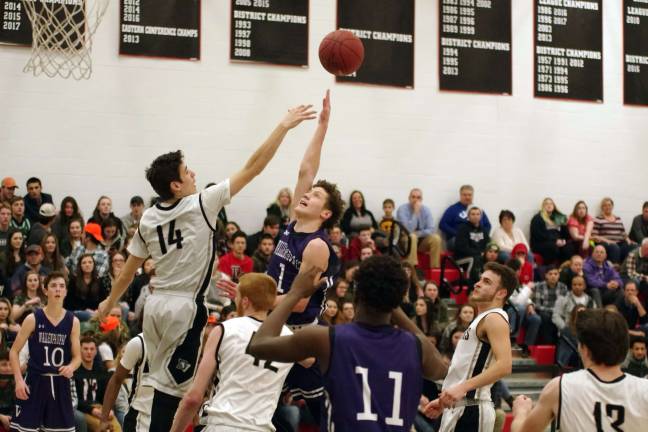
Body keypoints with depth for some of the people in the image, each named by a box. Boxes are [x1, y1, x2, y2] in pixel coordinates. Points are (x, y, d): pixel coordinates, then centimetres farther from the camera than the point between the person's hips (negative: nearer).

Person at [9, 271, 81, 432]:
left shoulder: (73, 322, 2)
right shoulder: (33, 319, -5)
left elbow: (77, 356, 5)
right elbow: (14, 351, -1)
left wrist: (71, 367, -18)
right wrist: (18, 380, -12)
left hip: (60, 383, 3)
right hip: (35, 381, -2)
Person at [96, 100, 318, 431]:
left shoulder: (148, 219, 5)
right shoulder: (202, 204, -12)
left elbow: (129, 269, 13)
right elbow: (252, 168, -12)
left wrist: (110, 302, 30)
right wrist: (284, 126, -8)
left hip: (156, 304, 7)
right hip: (184, 308, -6)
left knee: (162, 381, 16)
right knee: (171, 386, -2)